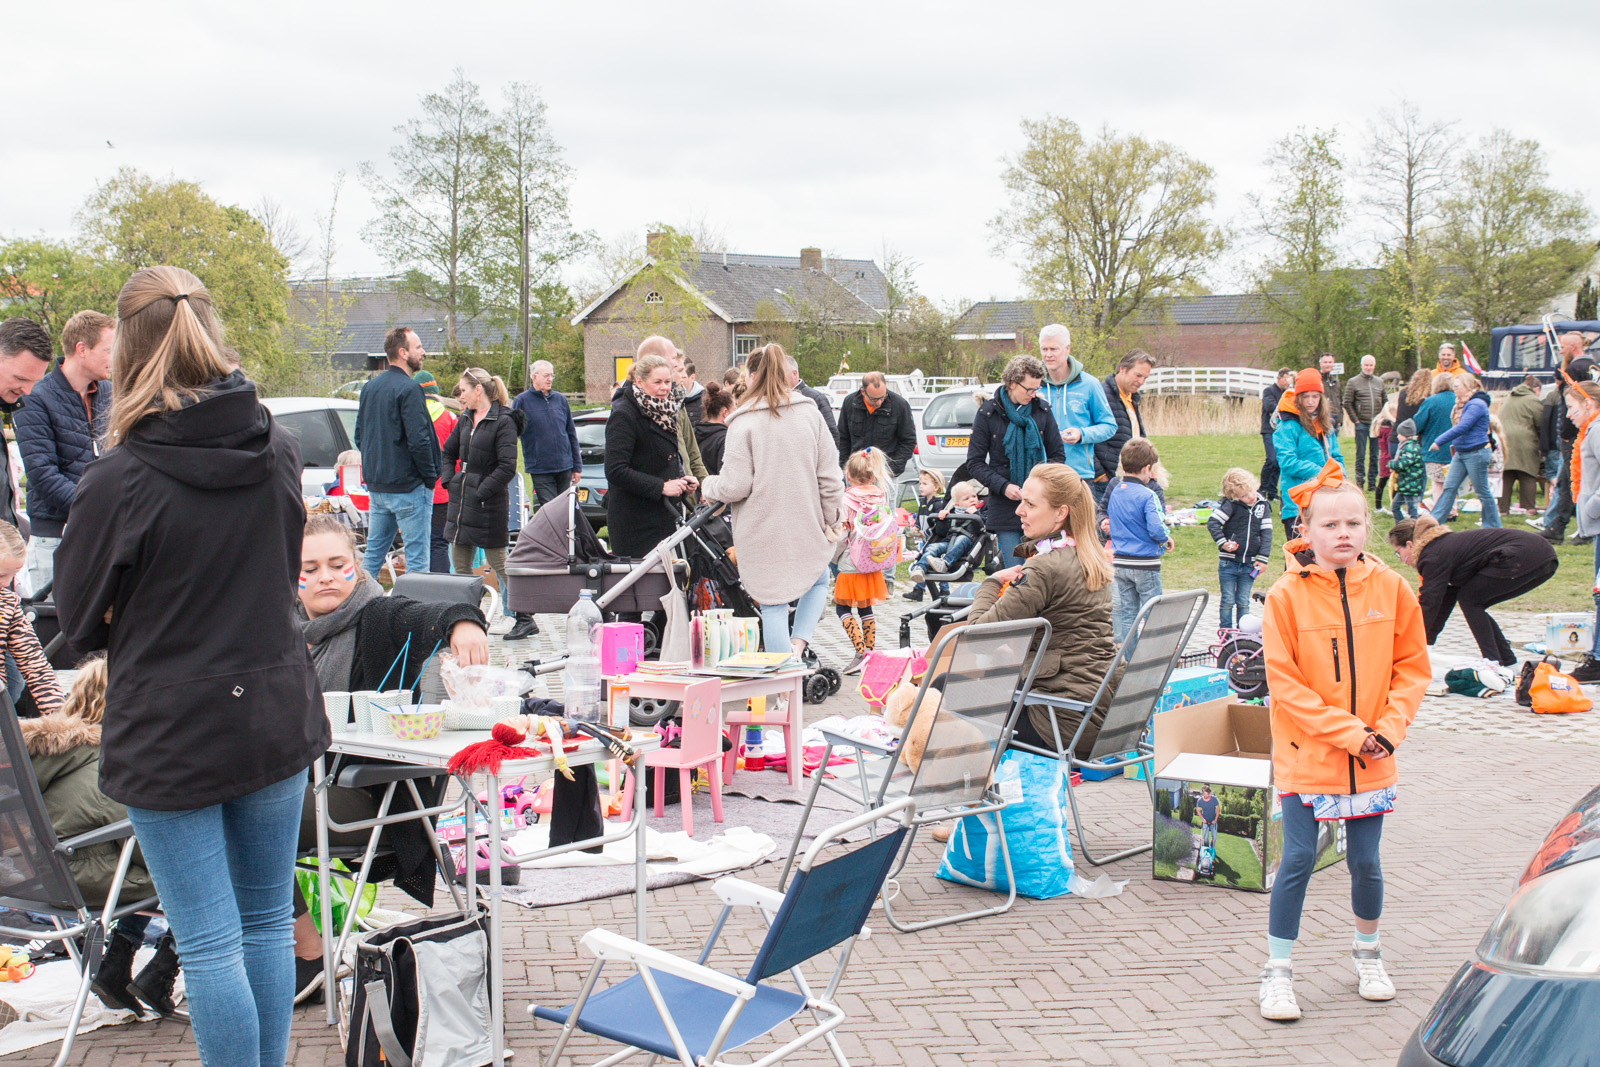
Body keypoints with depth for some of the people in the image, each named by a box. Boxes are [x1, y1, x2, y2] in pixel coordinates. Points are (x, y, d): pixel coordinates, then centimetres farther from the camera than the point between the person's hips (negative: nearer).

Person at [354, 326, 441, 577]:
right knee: (416, 559, -4)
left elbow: (359, 437, 17)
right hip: (408, 487, -8)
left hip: (376, 485, 8)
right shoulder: (408, 389, -15)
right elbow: (419, 441, -20)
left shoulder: (369, 387, 11)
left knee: (373, 554, 14)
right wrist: (430, 477, -9)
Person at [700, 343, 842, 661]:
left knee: (774, 607, 6)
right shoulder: (810, 414, 0)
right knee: (818, 582, 29)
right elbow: (830, 479, 0)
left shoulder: (744, 423, -12)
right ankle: (799, 641, 7)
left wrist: (708, 486, 8)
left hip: (763, 533, -3)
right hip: (807, 528, 3)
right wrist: (830, 521, 14)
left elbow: (735, 486, -13)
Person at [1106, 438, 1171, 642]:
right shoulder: (1147, 495, -16)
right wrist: (1167, 538, -3)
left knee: (1127, 612, 11)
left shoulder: (1115, 493, 6)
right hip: (1144, 564, -6)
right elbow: (1156, 530, -23)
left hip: (1119, 562, 6)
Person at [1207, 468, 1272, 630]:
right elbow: (1212, 522, -13)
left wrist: (1262, 558, -4)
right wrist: (1222, 542, -23)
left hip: (1249, 564, 3)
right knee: (1228, 602, 3)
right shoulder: (1231, 505, -9)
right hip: (1228, 563, -3)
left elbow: (1266, 533, 3)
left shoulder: (1263, 505, 3)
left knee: (1243, 602, 8)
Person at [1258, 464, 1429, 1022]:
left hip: (1371, 760, 3)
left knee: (1365, 860, 11)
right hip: (1307, 755, -2)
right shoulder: (1287, 595, -11)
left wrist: (1388, 728, -8)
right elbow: (1285, 684, -11)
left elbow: (1413, 668, 5)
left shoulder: (1390, 588, -2)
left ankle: (1367, 955, 34)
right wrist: (1348, 731, -15)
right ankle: (1278, 973, 10)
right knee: (1298, 860, -2)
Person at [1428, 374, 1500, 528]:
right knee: (1449, 487, 4)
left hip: (1476, 453, -9)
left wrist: (1439, 441, -20)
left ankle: (1493, 527, 12)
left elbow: (1462, 428, -23)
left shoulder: (1477, 404, -16)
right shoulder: (1464, 404, 14)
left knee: (1483, 492, 1)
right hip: (1460, 453, 9)